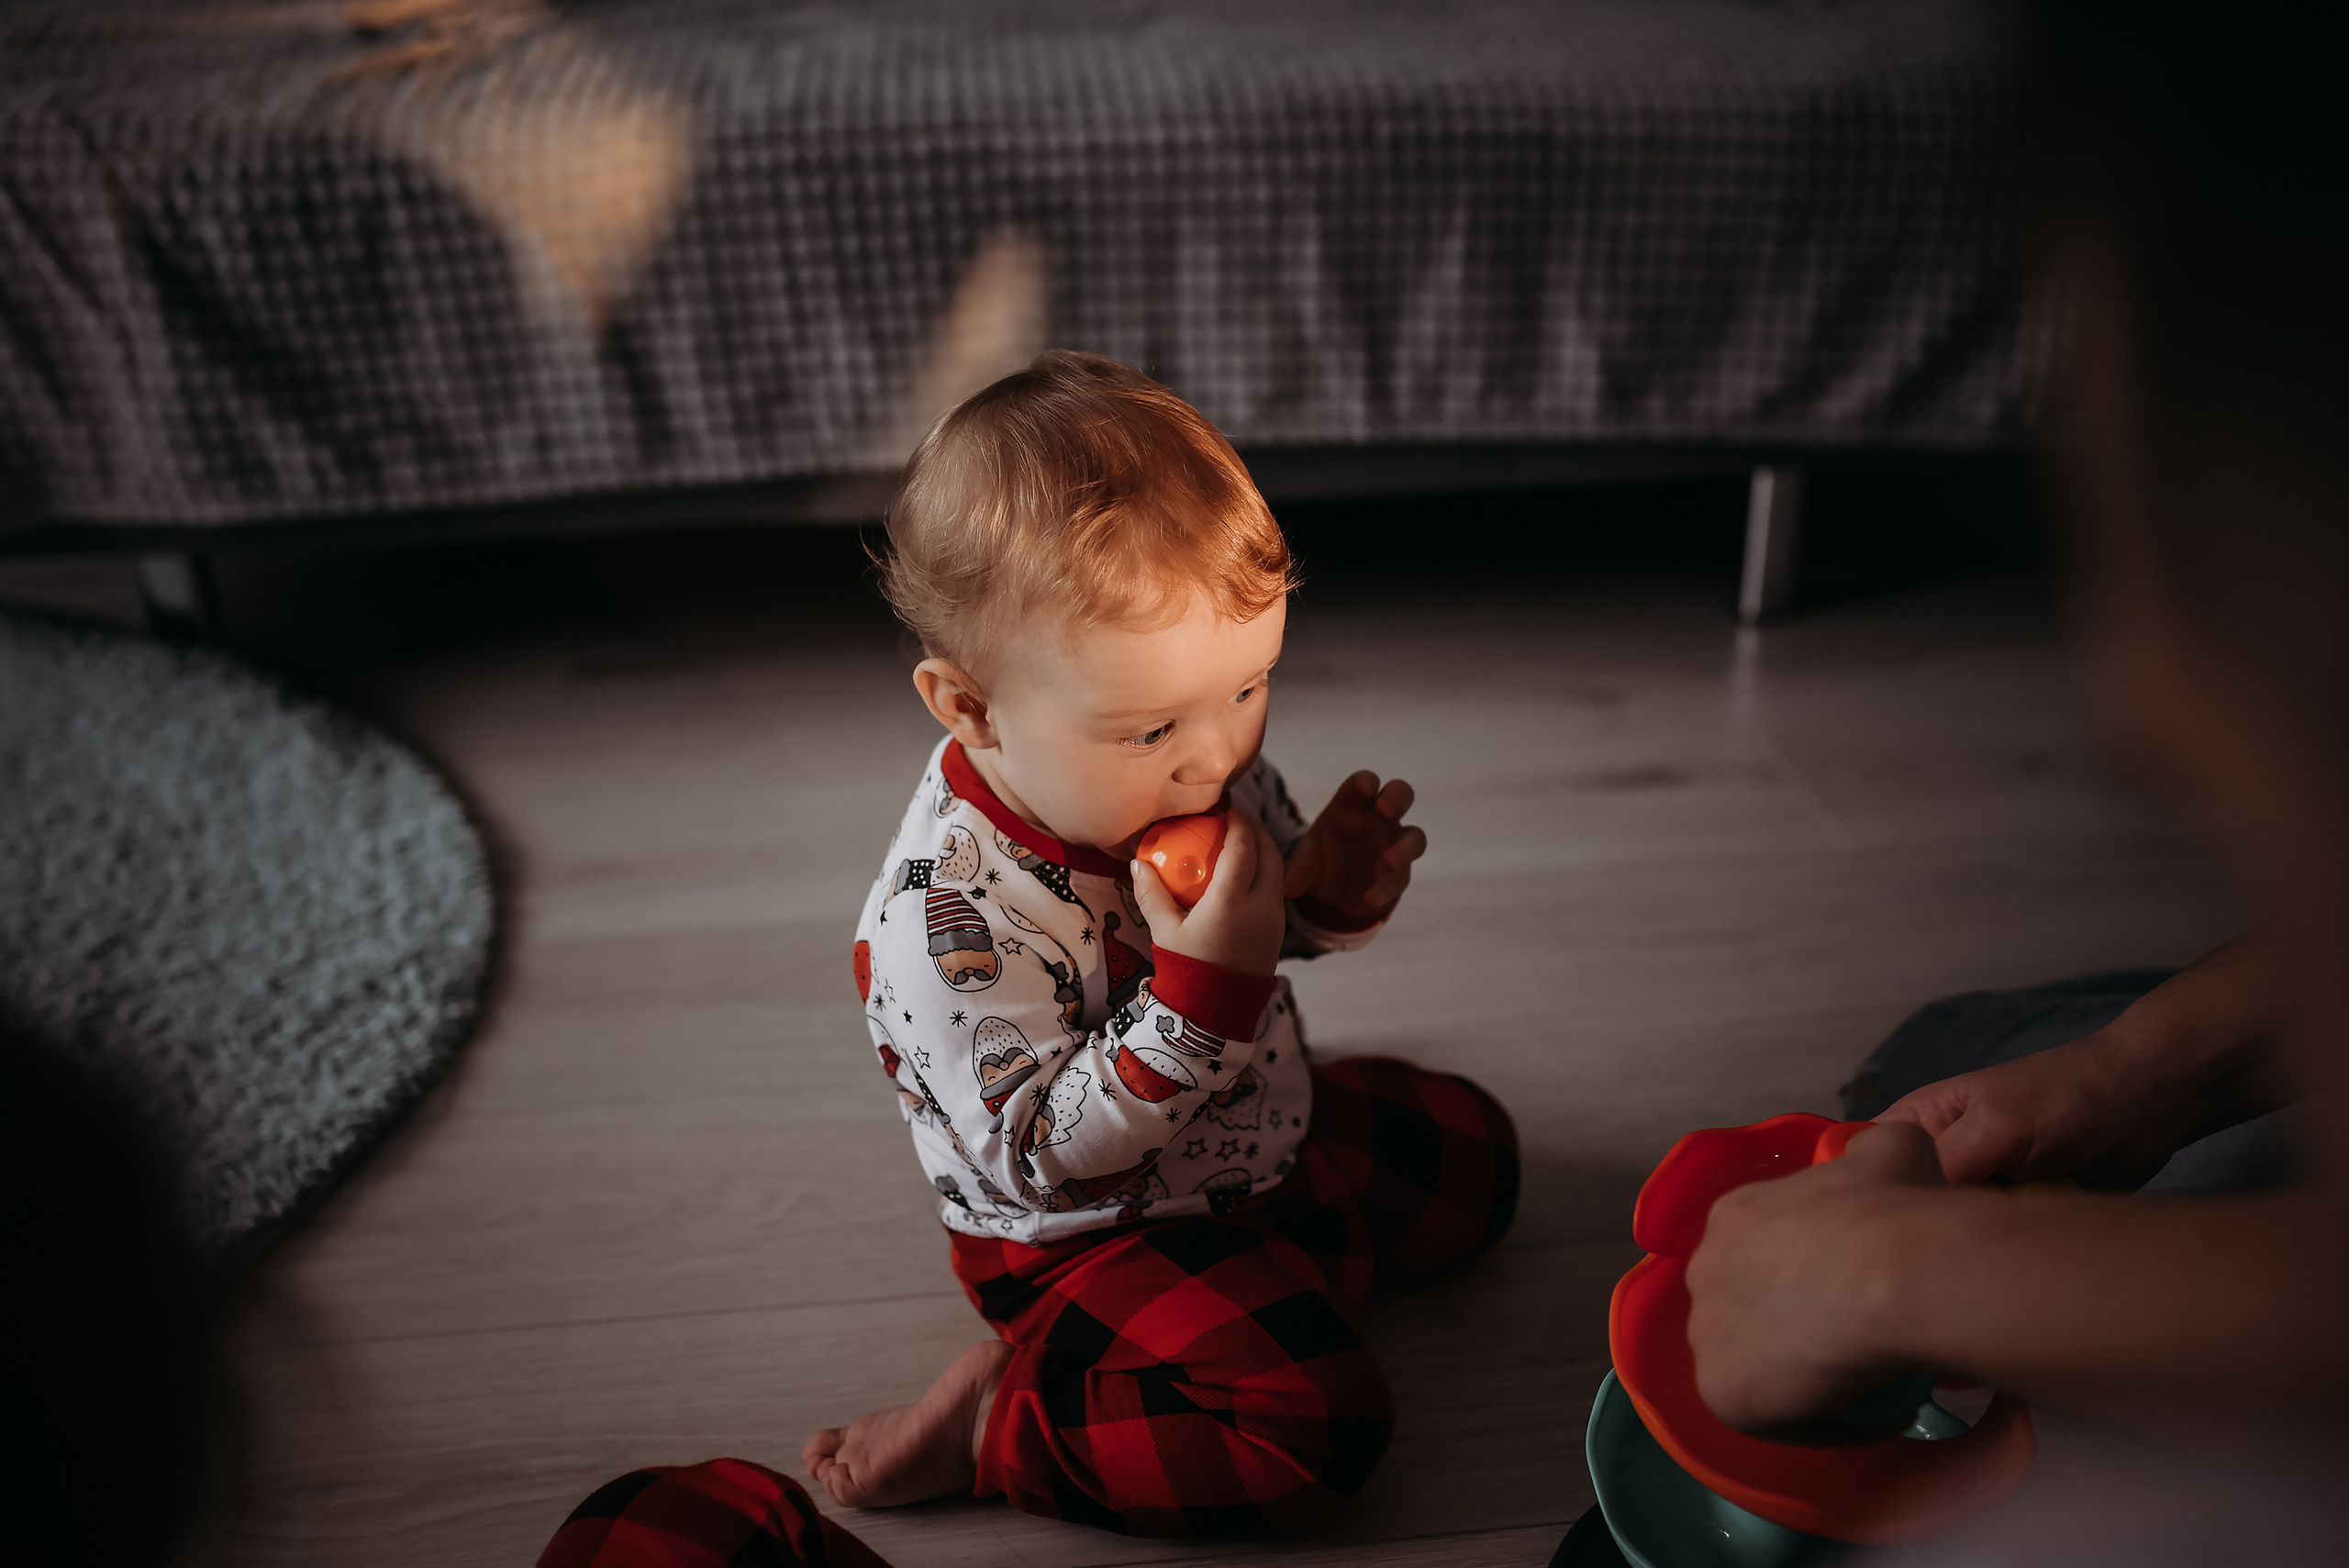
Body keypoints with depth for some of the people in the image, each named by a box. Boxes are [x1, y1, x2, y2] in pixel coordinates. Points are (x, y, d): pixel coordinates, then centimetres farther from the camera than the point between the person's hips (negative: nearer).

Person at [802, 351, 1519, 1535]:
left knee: (1470, 1150, 16)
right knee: (1315, 1427, -19)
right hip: (1094, 1233, -7)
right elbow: (1039, 1158, -30)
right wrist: (1202, 987, -41)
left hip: (1264, 1122, 8)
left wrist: (1326, 896, -20)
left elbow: (1269, 923, 5)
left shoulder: (1193, 762, -13)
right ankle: (1003, 1411, -4)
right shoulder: (946, 914, -34)